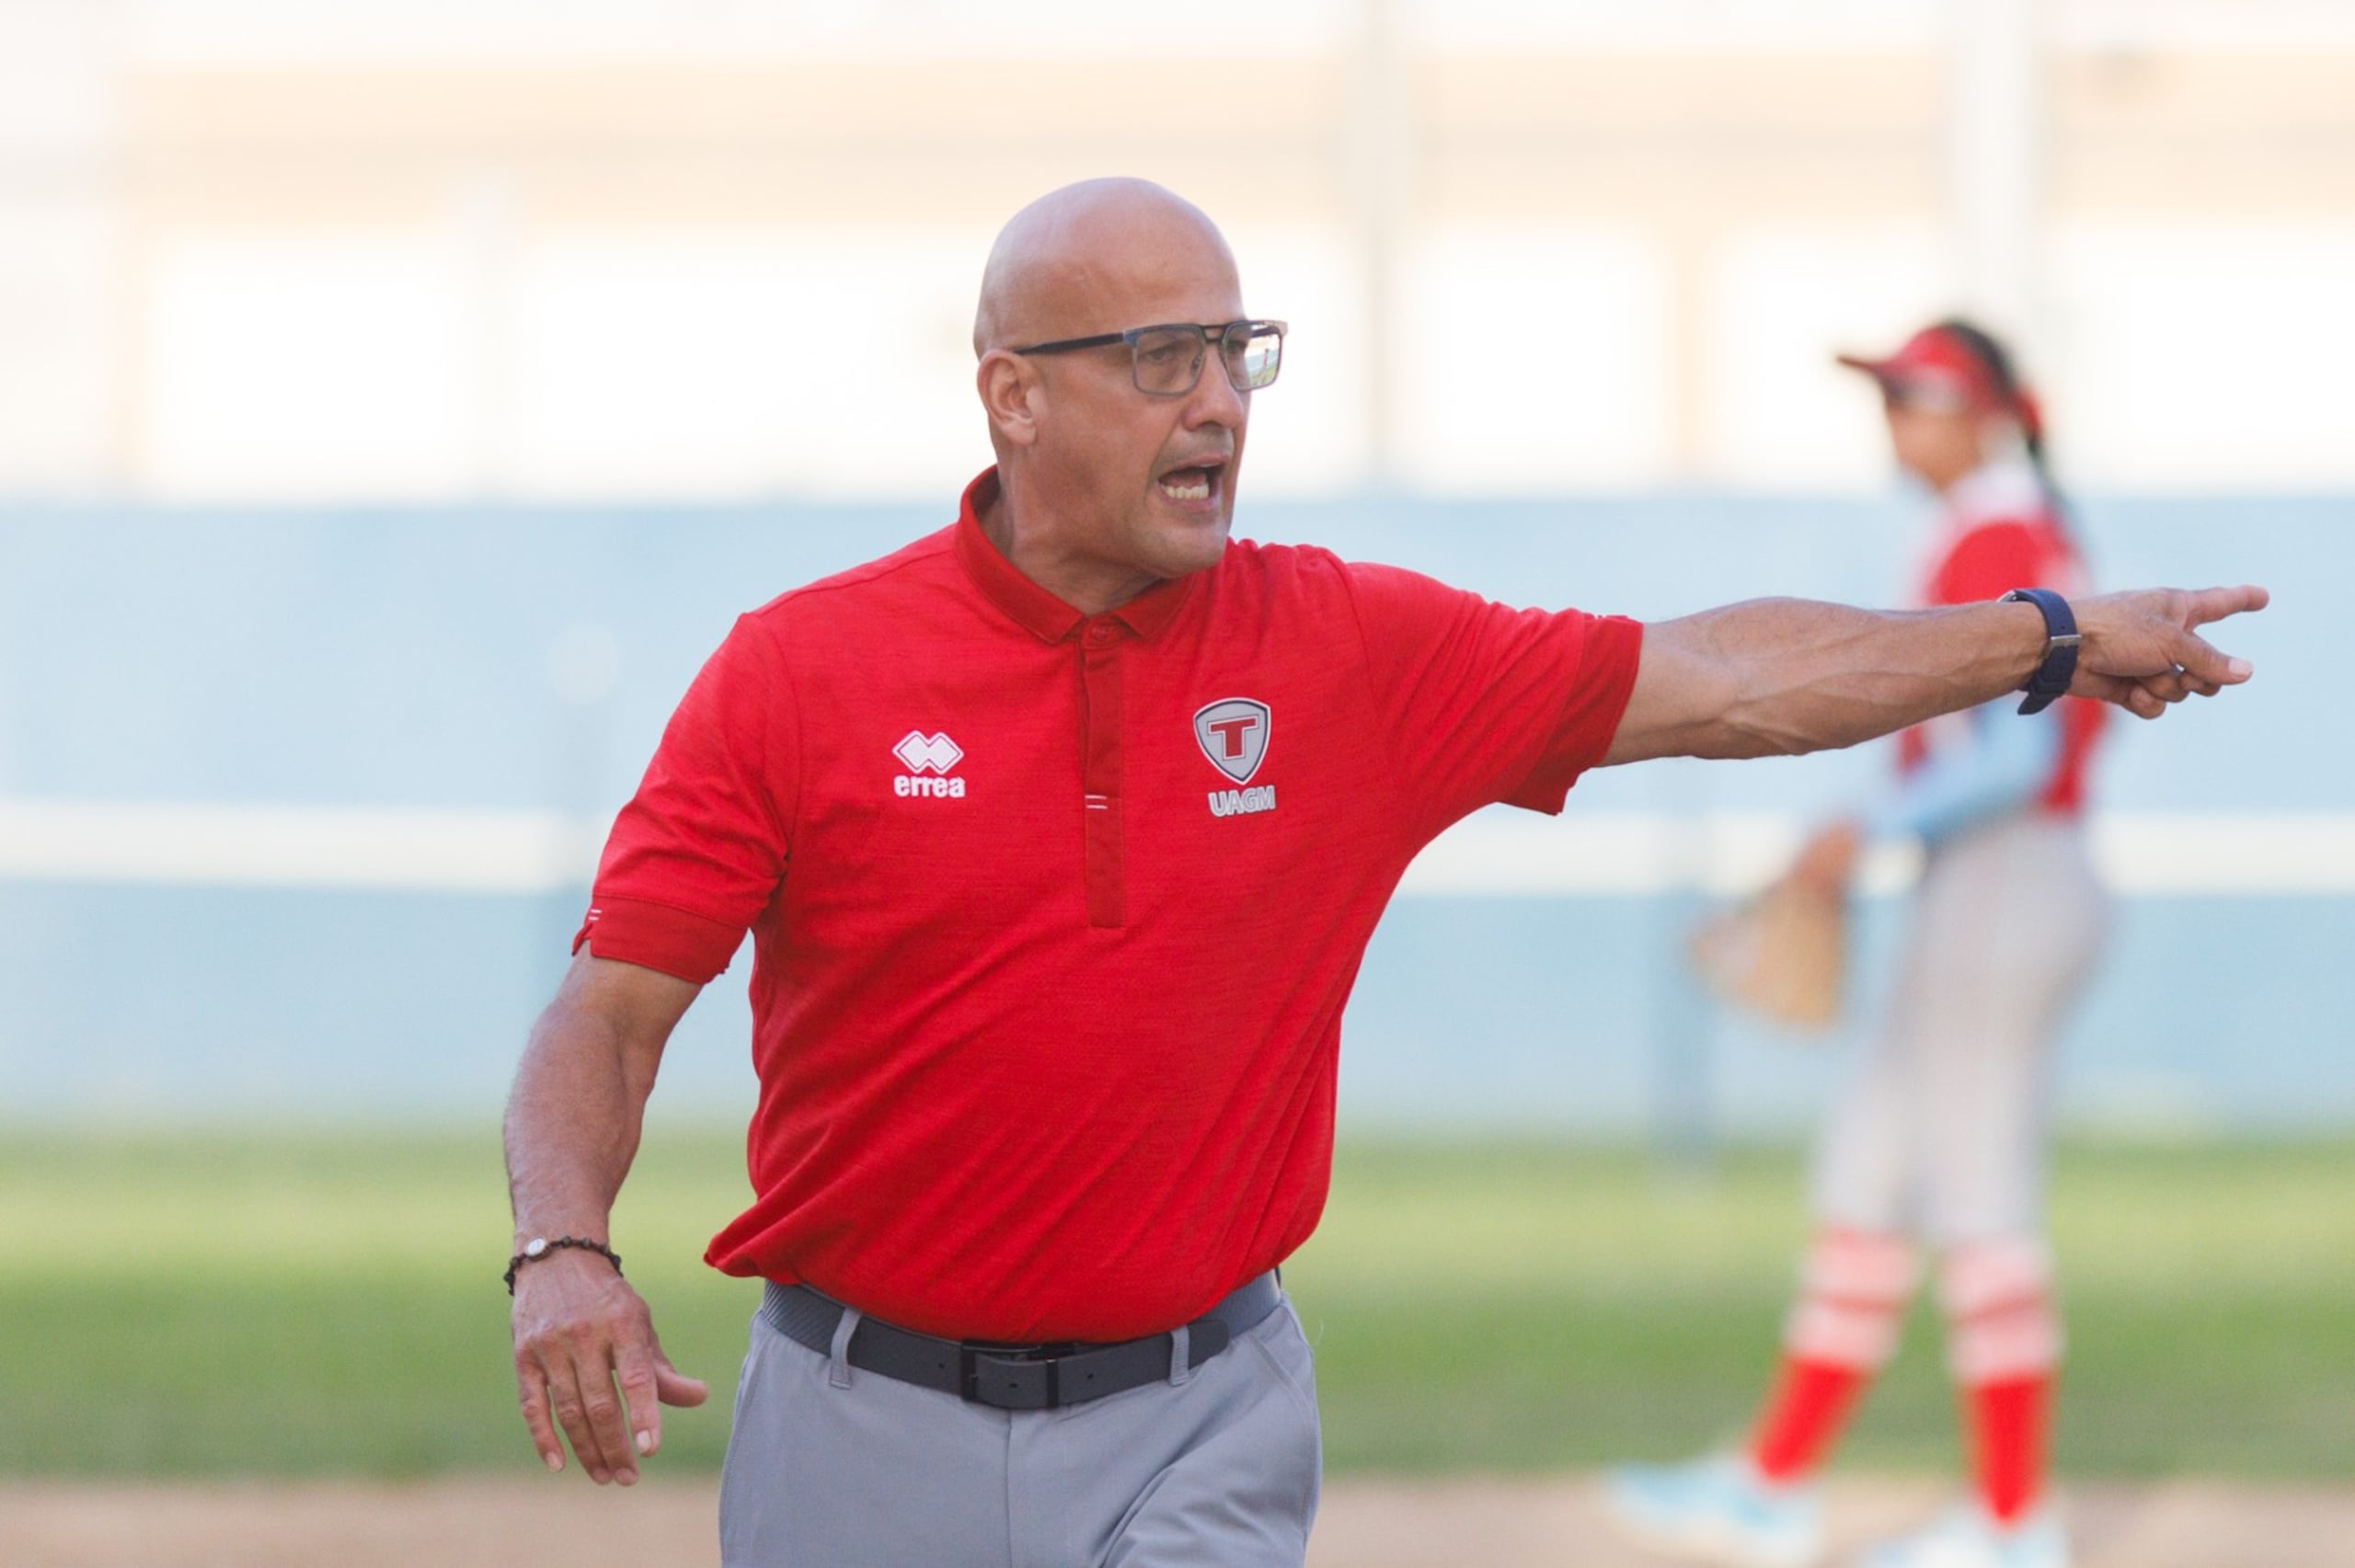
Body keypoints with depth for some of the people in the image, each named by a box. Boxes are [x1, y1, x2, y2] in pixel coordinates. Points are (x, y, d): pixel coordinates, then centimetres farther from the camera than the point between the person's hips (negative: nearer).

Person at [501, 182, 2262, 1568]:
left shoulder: (1349, 652, 1)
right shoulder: (800, 668, -6)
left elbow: (1715, 683, 6)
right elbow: (610, 1016, -8)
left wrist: (2051, 639, 5)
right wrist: (563, 1256, -25)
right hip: (870, 1423, -1)